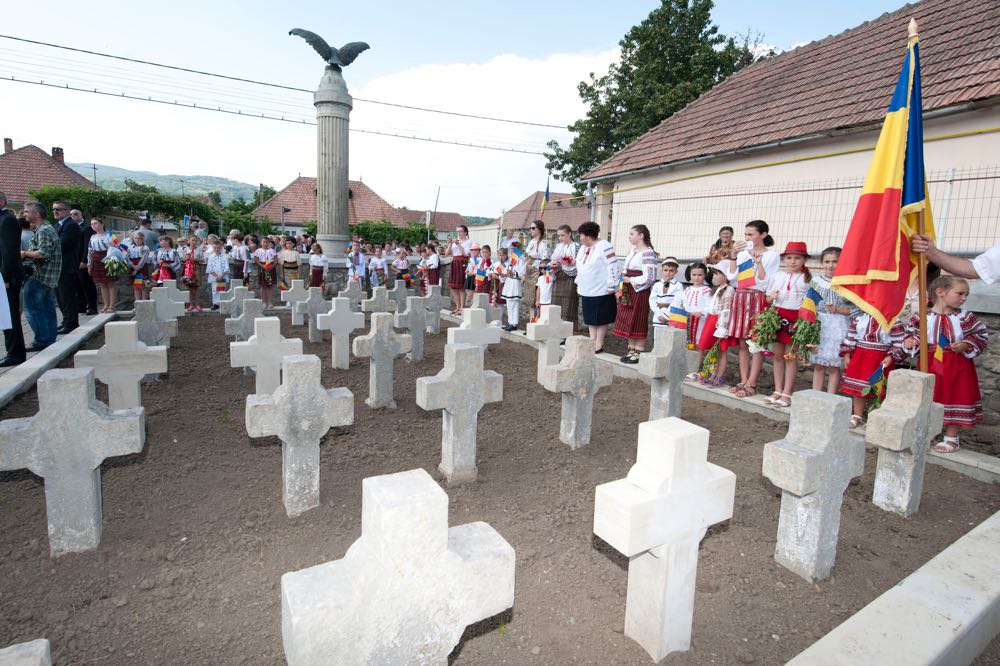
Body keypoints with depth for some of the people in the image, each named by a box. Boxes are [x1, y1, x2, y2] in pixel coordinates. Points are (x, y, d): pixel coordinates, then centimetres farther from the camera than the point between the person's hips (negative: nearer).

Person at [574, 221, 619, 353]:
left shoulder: (604, 247, -15)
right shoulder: (583, 248, 13)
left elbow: (612, 267, -18)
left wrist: (611, 286, -19)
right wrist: (578, 283, 20)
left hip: (601, 291, -8)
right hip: (587, 291, 9)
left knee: (601, 319, 1)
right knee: (590, 318, 13)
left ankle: (599, 345, 9)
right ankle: (592, 341, 21)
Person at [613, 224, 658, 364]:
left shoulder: (648, 253, -14)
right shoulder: (632, 251, 12)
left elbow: (650, 278, -20)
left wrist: (630, 280, -14)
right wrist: (622, 288, 7)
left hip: (640, 292, -8)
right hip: (628, 292, 8)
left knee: (638, 322, -1)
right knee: (628, 321, 11)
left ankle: (638, 353, 8)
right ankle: (631, 350, 21)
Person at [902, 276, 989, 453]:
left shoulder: (965, 317, -5)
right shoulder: (923, 317, -7)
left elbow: (982, 335, 2)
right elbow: (914, 335, 2)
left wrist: (966, 345, -14)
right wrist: (910, 342, -19)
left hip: (956, 367, 0)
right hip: (930, 365, 0)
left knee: (955, 398, 5)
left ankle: (951, 438, 21)